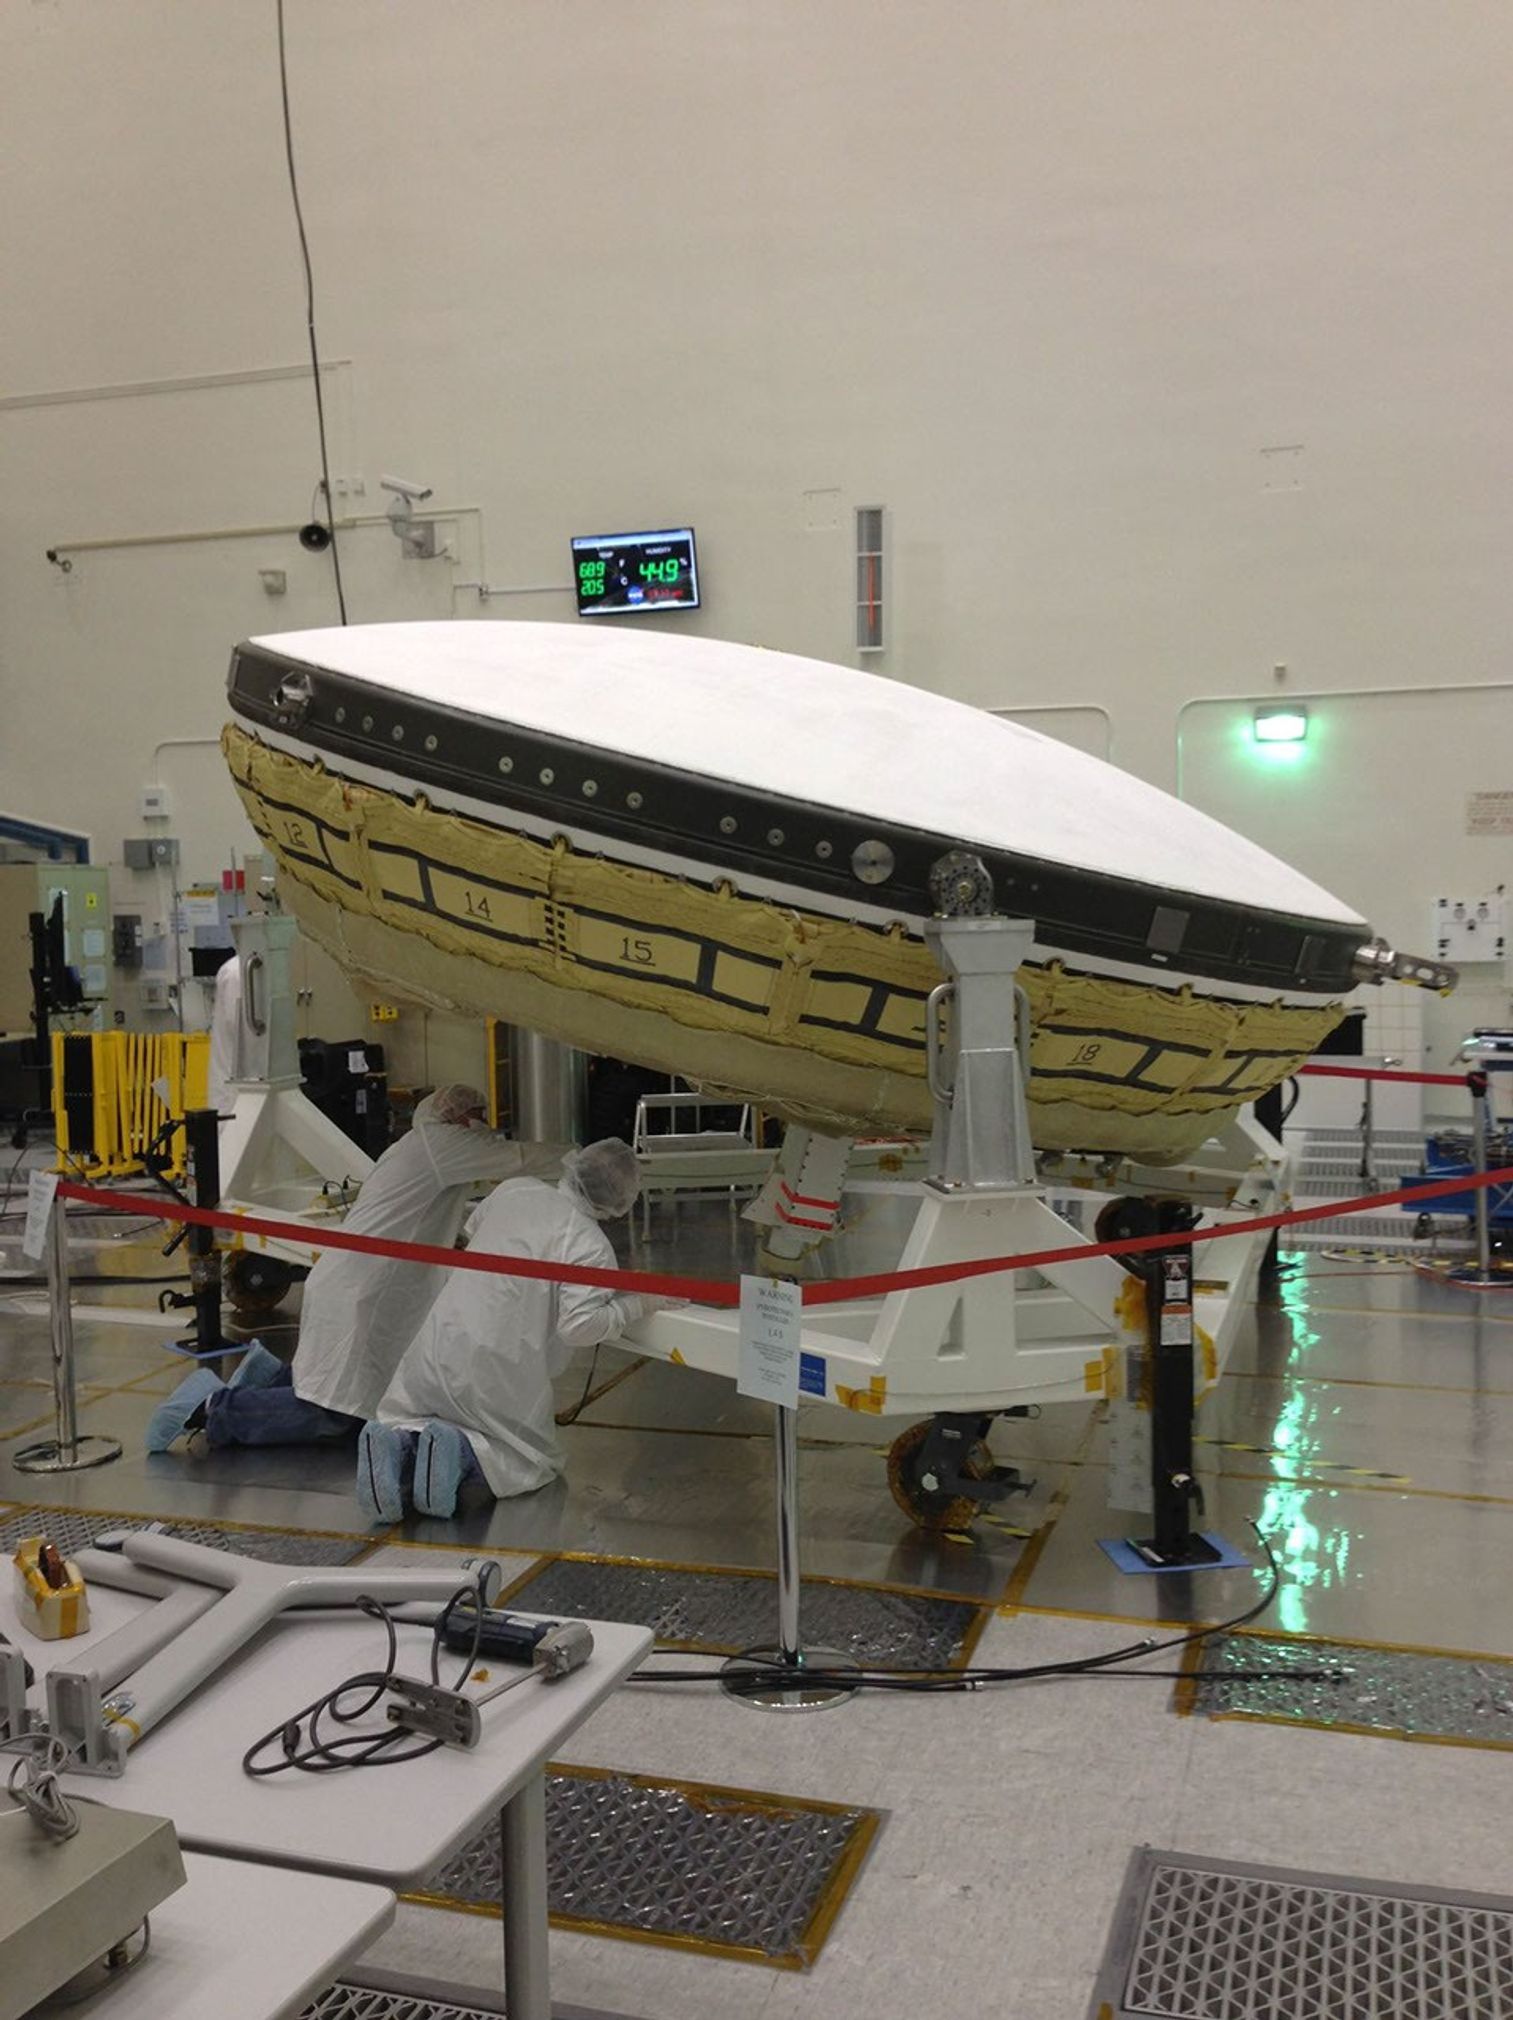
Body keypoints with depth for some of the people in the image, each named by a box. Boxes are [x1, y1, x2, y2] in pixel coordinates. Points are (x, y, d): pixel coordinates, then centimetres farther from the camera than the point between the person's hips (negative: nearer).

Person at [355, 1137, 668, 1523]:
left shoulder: (513, 1190, 6)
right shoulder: (590, 1245, -13)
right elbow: (579, 1326, -21)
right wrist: (636, 1305, -9)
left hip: (438, 1345, 5)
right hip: (496, 1370, -5)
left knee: (398, 1418, 29)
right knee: (538, 1462, 18)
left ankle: (397, 1440, -8)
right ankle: (460, 1449, -10)